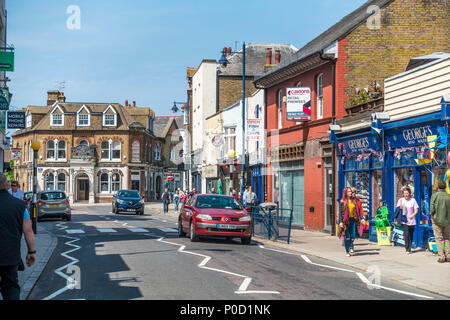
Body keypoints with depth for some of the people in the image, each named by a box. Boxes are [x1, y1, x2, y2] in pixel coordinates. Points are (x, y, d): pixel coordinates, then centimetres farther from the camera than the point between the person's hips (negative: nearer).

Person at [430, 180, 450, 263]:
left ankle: (441, 257, -2)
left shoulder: (434, 195, -8)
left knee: (438, 239, 3)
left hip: (437, 220, -3)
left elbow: (432, 209, -12)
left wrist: (432, 218, 1)